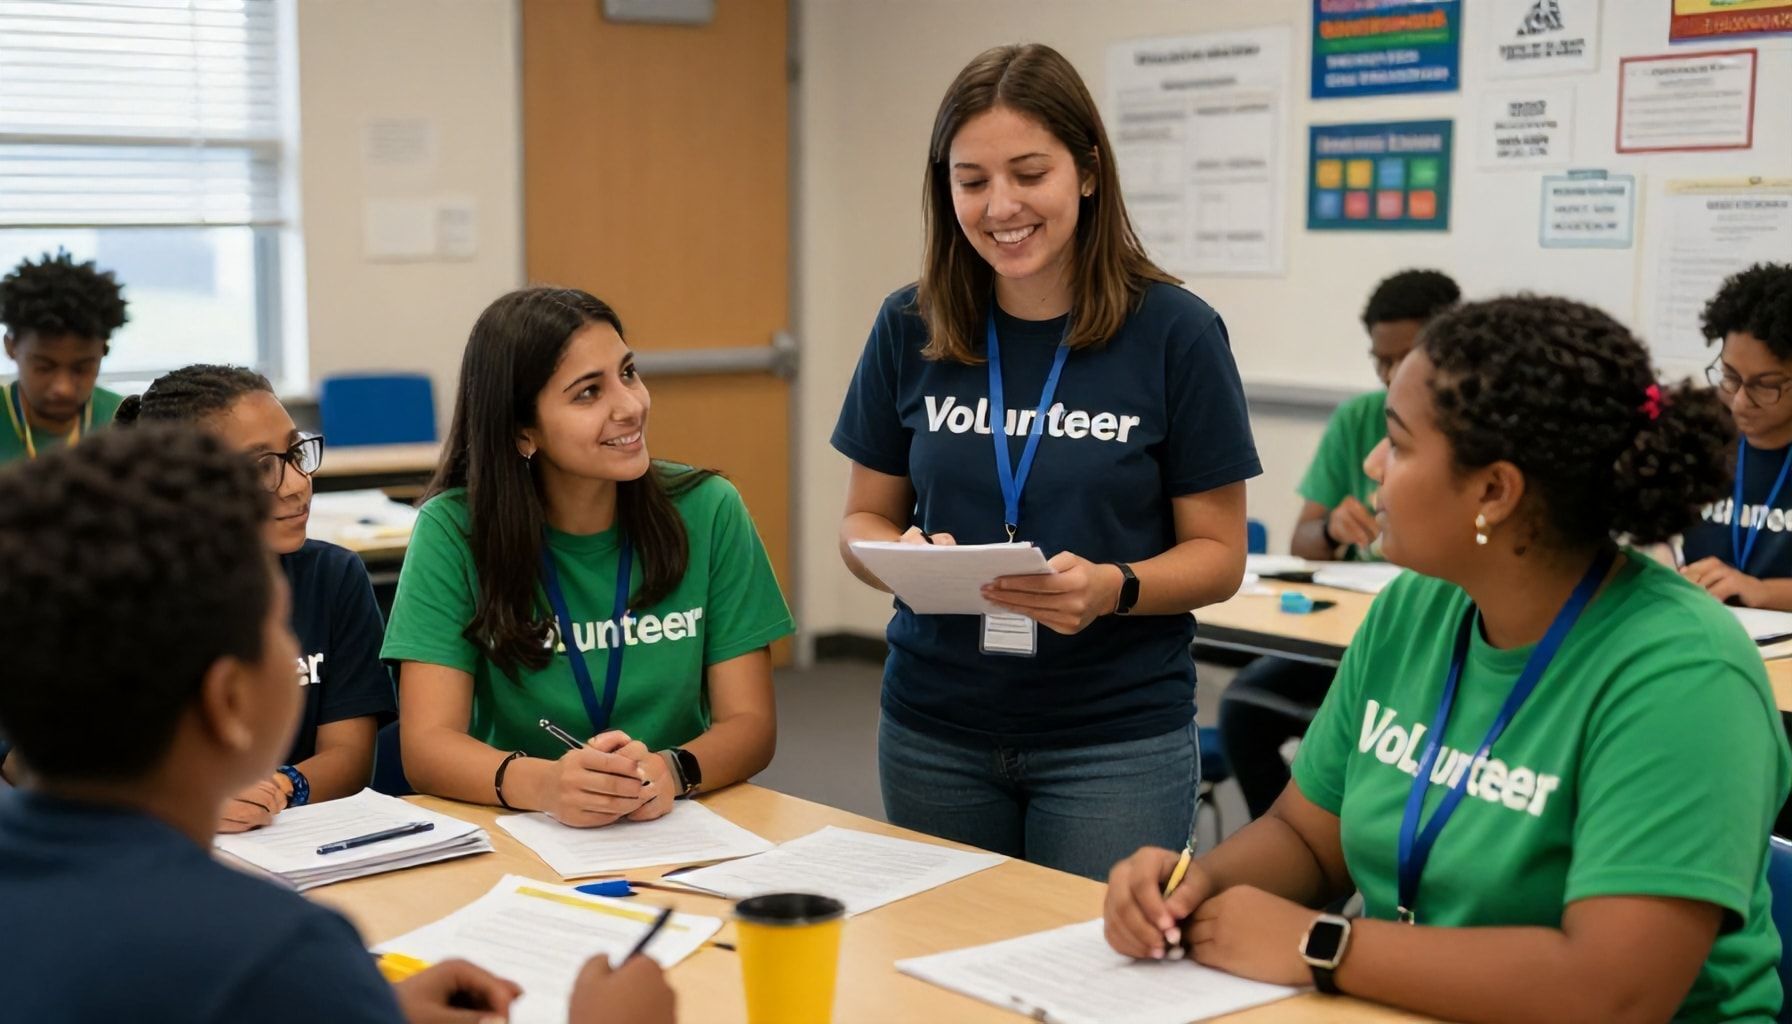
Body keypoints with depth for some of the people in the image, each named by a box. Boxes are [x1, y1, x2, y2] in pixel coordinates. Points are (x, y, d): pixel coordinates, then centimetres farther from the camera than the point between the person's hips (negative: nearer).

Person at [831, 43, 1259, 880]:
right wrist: (907, 556, -14)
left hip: (1118, 739, -2)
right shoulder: (910, 329, 0)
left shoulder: (1174, 332, -8)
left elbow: (1217, 554, -3)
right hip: (933, 732, 3)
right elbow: (864, 520, 8)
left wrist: (1111, 589, -22)